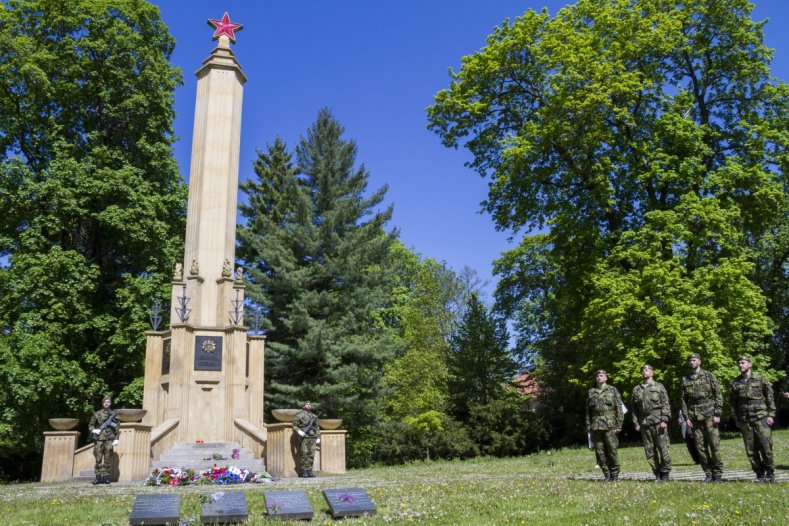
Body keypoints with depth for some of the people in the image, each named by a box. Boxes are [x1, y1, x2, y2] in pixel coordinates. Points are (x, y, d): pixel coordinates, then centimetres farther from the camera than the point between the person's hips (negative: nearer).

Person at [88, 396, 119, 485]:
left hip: (109, 439, 0)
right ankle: (98, 477, 5)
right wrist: (94, 430, -7)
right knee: (98, 458, -1)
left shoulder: (114, 414, 8)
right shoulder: (97, 414, 7)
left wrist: (116, 439, 1)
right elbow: (90, 425, 13)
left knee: (108, 459, 1)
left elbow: (117, 427, 7)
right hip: (99, 438, 0)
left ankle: (106, 477, 6)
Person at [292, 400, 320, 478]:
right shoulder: (300, 415, 3)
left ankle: (309, 471, 7)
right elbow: (294, 426, 1)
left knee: (311, 455, 2)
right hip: (304, 437, -5)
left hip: (313, 438, 5)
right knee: (304, 455, -7)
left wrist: (318, 437, 13)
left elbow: (317, 428, 21)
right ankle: (303, 471, -1)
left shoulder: (314, 416, 18)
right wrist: (299, 431, -16)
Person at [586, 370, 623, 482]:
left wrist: (619, 425, -7)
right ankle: (607, 475, 12)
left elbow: (619, 408, 1)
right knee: (600, 452, 2)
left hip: (609, 425, -3)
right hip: (596, 426, 3)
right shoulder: (591, 392, 13)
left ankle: (615, 475, 9)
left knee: (612, 451, -4)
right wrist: (588, 427, 7)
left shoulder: (612, 390, 5)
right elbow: (588, 411, 13)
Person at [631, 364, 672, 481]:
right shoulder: (637, 389, 13)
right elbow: (634, 408, 14)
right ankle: (657, 473, 12)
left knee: (663, 448, -4)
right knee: (649, 450, 3)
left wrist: (664, 420, -11)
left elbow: (665, 405, -2)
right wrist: (636, 423, 7)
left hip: (658, 422, -3)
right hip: (644, 423, 3)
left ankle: (665, 472, 8)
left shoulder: (659, 386, 4)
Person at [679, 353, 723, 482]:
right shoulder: (685, 380, 11)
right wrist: (686, 417, 2)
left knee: (714, 445, -4)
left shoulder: (709, 376, 2)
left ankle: (718, 474, 6)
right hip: (694, 417, 3)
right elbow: (683, 400, 11)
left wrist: (717, 414, -8)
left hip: (709, 415, -3)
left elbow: (718, 395, -1)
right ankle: (708, 474, 11)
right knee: (700, 447, 4)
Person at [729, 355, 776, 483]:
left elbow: (770, 398, 2)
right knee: (751, 449, 1)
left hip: (761, 418, -2)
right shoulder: (735, 383, 9)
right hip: (745, 421, 3)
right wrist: (736, 419, 7)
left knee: (766, 446, -7)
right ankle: (760, 475, 11)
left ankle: (770, 473, 10)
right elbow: (733, 403, 11)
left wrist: (771, 415, -6)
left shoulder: (760, 380, 3)